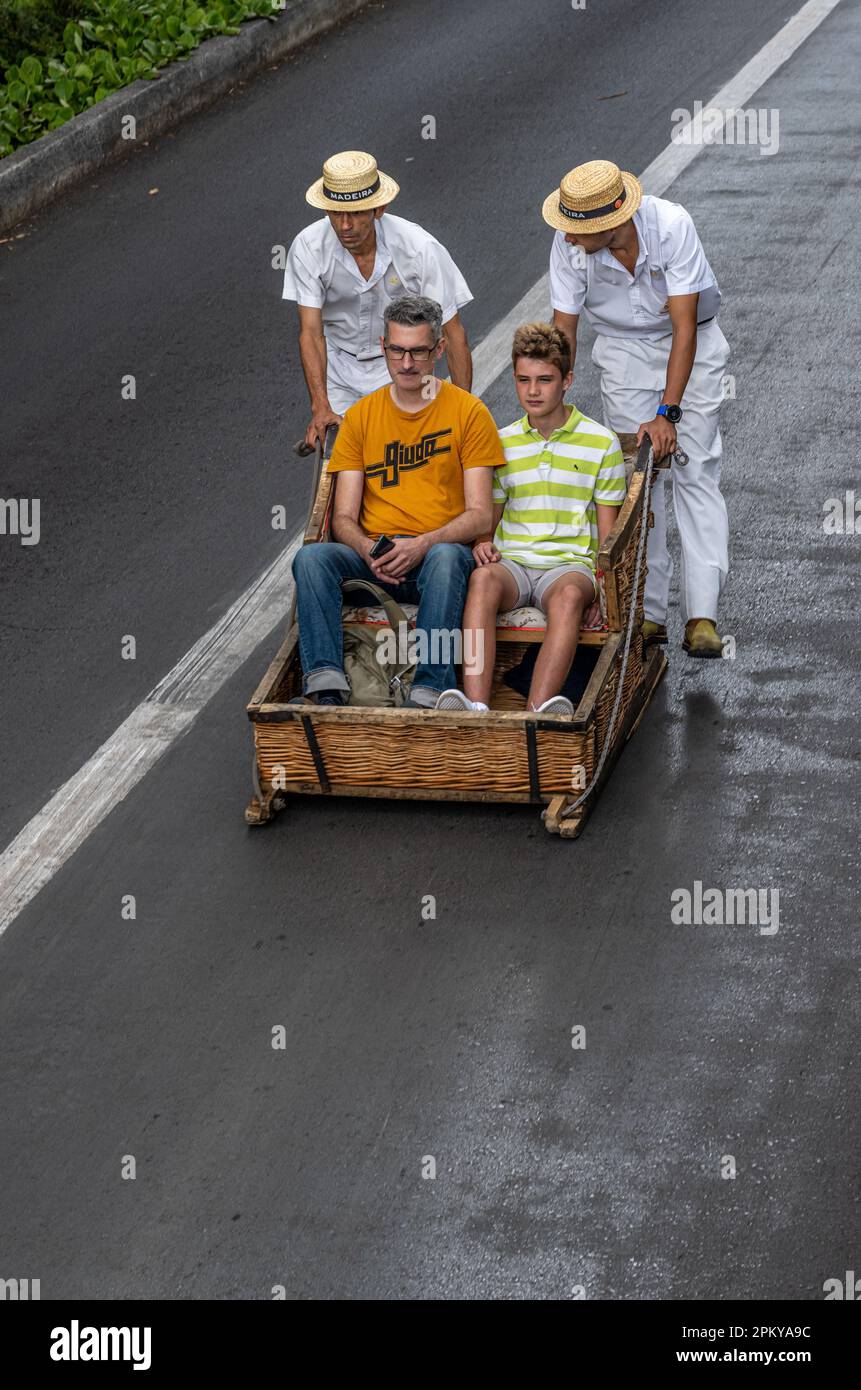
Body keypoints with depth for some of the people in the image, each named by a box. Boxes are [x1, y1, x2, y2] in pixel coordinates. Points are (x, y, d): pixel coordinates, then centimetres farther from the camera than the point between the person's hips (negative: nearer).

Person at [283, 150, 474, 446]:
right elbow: (311, 332, -21)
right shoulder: (308, 247, -21)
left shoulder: (420, 249, -26)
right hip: (338, 364, 1)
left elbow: (452, 332, -18)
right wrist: (321, 407, -33)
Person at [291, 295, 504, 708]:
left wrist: (424, 544, -20)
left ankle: (428, 692, -46)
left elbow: (479, 515, -2)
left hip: (441, 551, -3)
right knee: (311, 558, -27)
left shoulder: (469, 412, 4)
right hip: (374, 557, 3)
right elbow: (343, 516, 8)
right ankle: (327, 686, -39)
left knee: (446, 558, -38)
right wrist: (368, 550, -16)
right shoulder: (361, 416, 12)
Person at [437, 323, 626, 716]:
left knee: (569, 594, -39)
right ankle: (475, 709, -53)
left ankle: (537, 711, -58)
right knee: (483, 579, -36)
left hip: (570, 562, -2)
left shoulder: (601, 444, 8)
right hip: (512, 561, 2)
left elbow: (607, 532, 8)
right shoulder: (501, 443, 15)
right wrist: (482, 544, -3)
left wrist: (604, 586, -9)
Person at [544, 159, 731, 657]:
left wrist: (667, 413, -36)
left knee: (696, 473, -10)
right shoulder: (569, 244, -23)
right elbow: (564, 328, -11)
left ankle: (702, 615, -15)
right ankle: (650, 612, 0)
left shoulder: (672, 225, -32)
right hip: (625, 349, 2)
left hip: (691, 344, -2)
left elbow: (684, 327, -31)